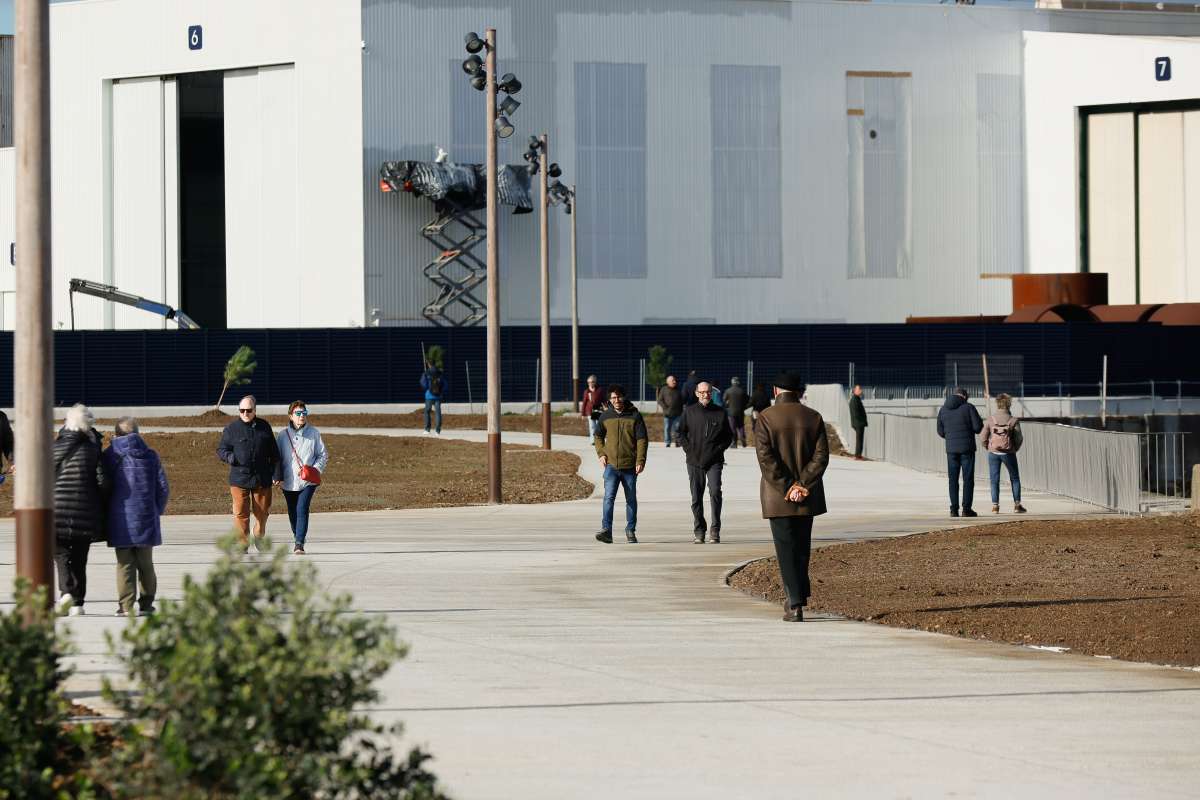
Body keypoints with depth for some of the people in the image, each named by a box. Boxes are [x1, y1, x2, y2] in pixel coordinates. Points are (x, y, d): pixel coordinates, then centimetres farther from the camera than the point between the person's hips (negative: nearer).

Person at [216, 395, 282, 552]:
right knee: (241, 514, -5)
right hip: (239, 480, -2)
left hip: (262, 479, 2)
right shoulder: (231, 429, 2)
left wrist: (277, 474, 8)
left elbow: (274, 454, 12)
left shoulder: (264, 427, 9)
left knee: (262, 512, 10)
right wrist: (230, 457, -16)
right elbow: (221, 450, 6)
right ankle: (242, 543, 3)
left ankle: (259, 537, 34)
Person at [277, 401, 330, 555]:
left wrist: (316, 469, -10)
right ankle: (297, 538, 36)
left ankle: (299, 543, -19)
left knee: (302, 510, -18)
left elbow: (323, 454, 6)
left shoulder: (313, 433, 1)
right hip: (289, 482, 3)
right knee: (292, 513, 13)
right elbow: (277, 457, 9)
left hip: (308, 481, -3)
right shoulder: (283, 435, 4)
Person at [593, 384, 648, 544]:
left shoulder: (634, 416, -1)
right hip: (611, 465, 0)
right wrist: (601, 454, 4)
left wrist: (640, 461, -10)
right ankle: (606, 530, -19)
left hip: (630, 466, 0)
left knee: (631, 499, 10)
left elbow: (642, 439, -2)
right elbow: (598, 436, 19)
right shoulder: (605, 416, 5)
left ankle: (631, 531, 22)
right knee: (609, 497, -14)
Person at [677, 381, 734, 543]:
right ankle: (699, 531, 15)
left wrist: (719, 449, -1)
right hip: (694, 461, 2)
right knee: (696, 497, 5)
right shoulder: (689, 412, 8)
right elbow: (681, 433, 13)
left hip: (714, 461, -2)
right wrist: (688, 449, 0)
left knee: (715, 492, -18)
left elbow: (729, 436, 13)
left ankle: (715, 529, -10)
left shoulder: (720, 413, 7)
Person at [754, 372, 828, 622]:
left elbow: (765, 457, -14)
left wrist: (786, 488, -12)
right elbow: (821, 456, -5)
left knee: (786, 549, -2)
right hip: (807, 497, 3)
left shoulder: (766, 417, -7)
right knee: (802, 547, 18)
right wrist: (801, 486, -9)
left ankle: (795, 605, -9)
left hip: (777, 497, -3)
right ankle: (798, 597, 26)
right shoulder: (813, 418, 2)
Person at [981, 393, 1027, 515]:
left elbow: (983, 437, -5)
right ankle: (1017, 505, 10)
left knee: (994, 480, 7)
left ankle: (995, 505, 0)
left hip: (993, 453, 1)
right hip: (1008, 453, -1)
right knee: (1015, 479, 13)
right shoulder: (1013, 420, -7)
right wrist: (1015, 449, 11)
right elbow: (1019, 438, -7)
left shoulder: (990, 419, -5)